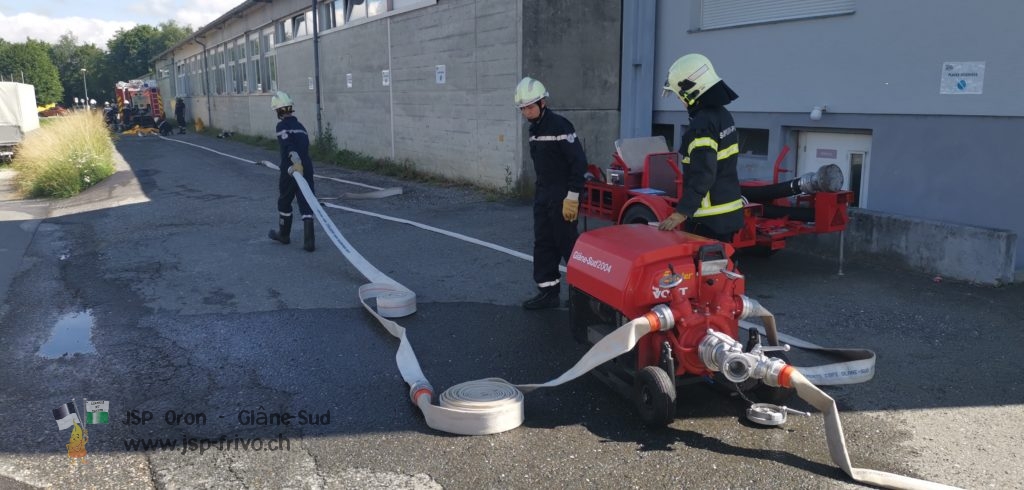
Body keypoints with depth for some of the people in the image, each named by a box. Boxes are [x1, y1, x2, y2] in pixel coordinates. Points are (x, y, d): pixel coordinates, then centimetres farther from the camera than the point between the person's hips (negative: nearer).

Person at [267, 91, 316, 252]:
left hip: (290, 170, -5)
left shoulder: (282, 126, -5)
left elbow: (289, 145, -22)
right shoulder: (300, 126, 16)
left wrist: (296, 163, -34)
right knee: (306, 205, 2)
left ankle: (284, 234, 33)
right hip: (307, 169, 5)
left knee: (284, 202, 17)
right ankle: (309, 241, -6)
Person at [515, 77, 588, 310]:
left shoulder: (559, 126, -16)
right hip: (542, 195, 9)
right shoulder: (534, 129, 12)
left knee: (568, 245, -3)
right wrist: (540, 191, 17)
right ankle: (548, 291, 17)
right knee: (543, 244, 9)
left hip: (561, 197, -9)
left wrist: (572, 196, -21)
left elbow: (579, 162, -20)